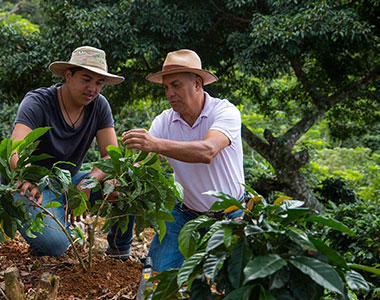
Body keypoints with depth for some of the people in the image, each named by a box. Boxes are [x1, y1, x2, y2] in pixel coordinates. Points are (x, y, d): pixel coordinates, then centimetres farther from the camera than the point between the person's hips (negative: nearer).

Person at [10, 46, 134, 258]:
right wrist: (29, 181, -57)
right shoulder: (37, 103, -19)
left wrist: (89, 181, -31)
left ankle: (119, 253, 1)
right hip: (34, 187, -5)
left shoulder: (99, 106, -5)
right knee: (55, 244, -32)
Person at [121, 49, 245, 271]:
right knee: (162, 270, -7)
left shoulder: (226, 112, -21)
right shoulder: (164, 121, -7)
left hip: (230, 213, -3)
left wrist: (157, 144, -53)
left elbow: (207, 152, -41)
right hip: (186, 212, 3)